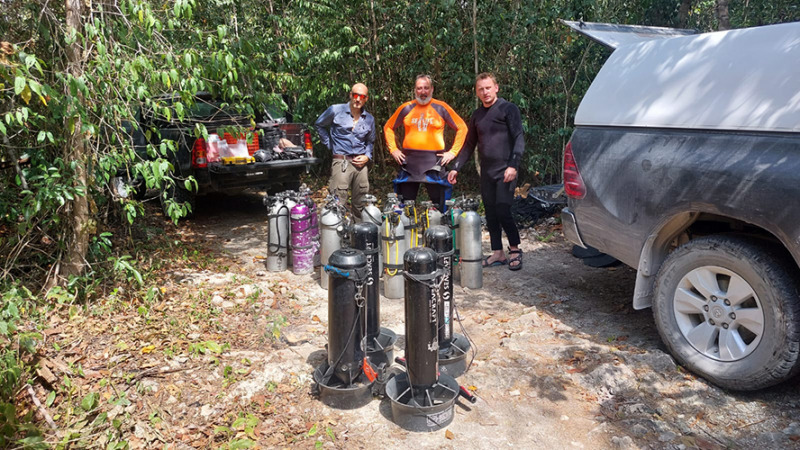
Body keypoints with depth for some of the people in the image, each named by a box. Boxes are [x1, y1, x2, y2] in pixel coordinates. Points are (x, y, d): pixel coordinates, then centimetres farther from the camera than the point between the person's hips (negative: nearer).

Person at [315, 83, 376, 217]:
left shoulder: (370, 119, 12)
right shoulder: (336, 110, 0)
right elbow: (318, 125, 14)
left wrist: (367, 156, 6)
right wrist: (330, 144, 7)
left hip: (360, 164, 4)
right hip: (341, 162, -4)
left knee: (360, 206, 10)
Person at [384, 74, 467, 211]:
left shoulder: (441, 108, 3)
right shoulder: (406, 108, 8)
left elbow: (462, 128, 7)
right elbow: (388, 128, 18)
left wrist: (453, 152, 0)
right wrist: (393, 149, 8)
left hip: (434, 162, -2)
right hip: (409, 162, 2)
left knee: (440, 204, 1)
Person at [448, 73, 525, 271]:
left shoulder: (508, 109, -2)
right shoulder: (477, 115, 15)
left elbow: (519, 139, -8)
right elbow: (469, 145, 21)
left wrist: (513, 165, -20)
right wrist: (456, 167, 12)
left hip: (504, 171, -6)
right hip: (486, 172, 6)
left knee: (503, 211, -11)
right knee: (490, 214, 7)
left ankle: (515, 249, 8)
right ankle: (498, 254, 15)